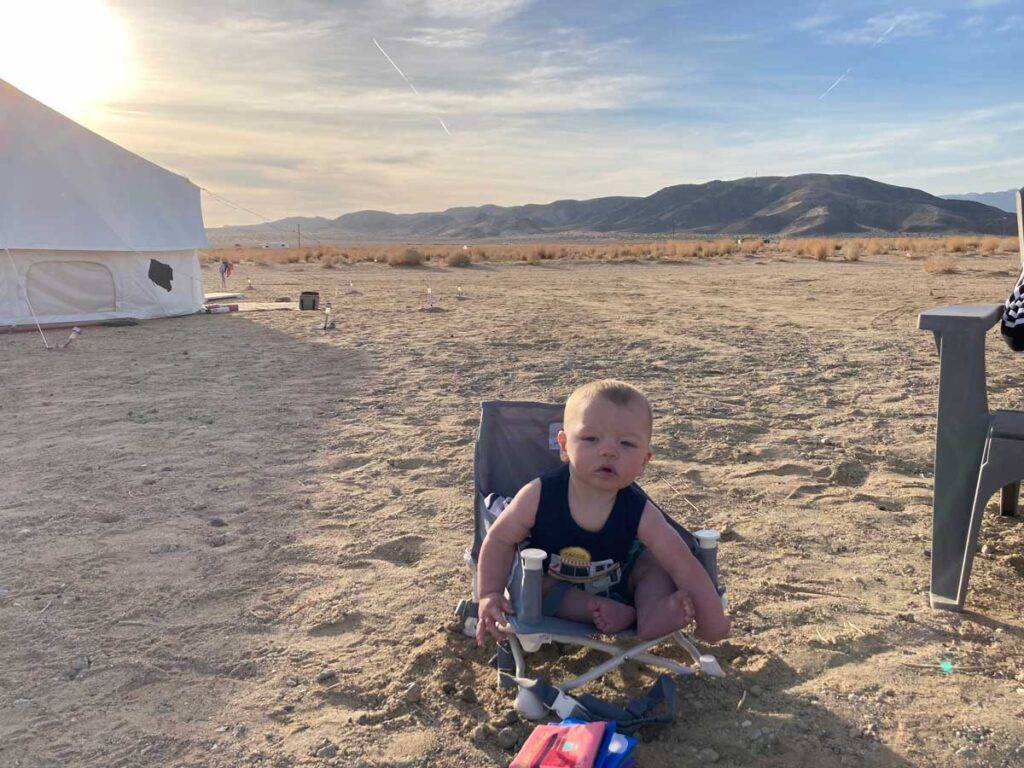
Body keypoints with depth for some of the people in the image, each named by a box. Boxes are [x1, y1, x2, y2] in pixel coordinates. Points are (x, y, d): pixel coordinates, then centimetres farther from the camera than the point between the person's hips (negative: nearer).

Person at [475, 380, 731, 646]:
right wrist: (490, 594, -27)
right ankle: (617, 613, -24)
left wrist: (711, 619, -24)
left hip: (618, 580, 0)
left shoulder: (641, 514, -30)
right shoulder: (539, 496, -32)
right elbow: (500, 539, -18)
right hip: (553, 581, 0)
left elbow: (685, 566, -24)